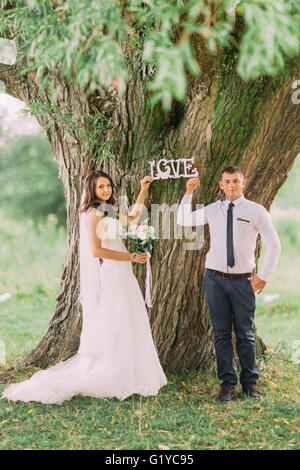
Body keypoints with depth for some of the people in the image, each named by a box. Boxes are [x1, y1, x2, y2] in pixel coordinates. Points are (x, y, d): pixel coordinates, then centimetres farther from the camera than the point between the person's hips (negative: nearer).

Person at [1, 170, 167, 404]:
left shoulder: (107, 213, 17)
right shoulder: (93, 213, -12)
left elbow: (132, 218, 32)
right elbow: (96, 250, -19)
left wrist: (143, 191, 25)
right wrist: (131, 257, -13)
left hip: (120, 278, 10)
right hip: (107, 278, -10)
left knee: (124, 329, 11)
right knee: (111, 331, -6)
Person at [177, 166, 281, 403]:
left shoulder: (256, 211, -1)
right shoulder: (214, 209, 7)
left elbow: (274, 245, 1)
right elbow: (183, 220, 15)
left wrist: (264, 275, -3)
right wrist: (189, 193, 3)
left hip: (243, 281, -2)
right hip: (215, 279, 2)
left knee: (245, 333, 5)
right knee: (221, 334, 4)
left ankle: (250, 383, 17)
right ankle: (227, 384, 12)